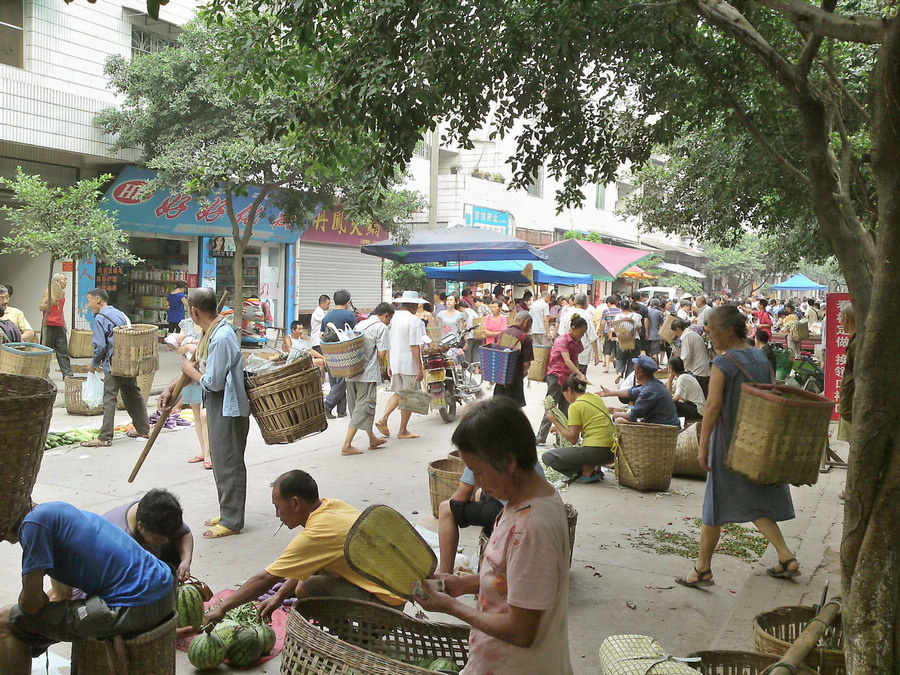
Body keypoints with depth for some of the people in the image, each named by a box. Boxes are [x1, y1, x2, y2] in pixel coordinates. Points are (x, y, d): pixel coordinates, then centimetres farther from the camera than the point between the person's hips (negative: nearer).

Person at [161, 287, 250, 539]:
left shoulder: (221, 338, -25)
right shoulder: (212, 332, 8)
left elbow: (212, 383, -24)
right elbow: (200, 365, 17)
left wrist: (190, 371, -6)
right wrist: (170, 389, 13)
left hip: (228, 408, -10)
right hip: (219, 406, 10)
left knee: (228, 464, 0)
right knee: (221, 462, 19)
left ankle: (231, 521, 11)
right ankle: (227, 513, 32)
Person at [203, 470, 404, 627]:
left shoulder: (315, 535, -22)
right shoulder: (333, 505, 3)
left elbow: (265, 579, -15)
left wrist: (222, 608, -5)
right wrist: (279, 596, 13)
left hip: (385, 601, -9)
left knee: (306, 589, -20)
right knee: (308, 568, 11)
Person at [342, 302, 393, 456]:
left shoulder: (360, 324, 17)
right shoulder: (381, 327, -5)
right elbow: (381, 353, -11)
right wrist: (379, 365, 7)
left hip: (352, 372, 8)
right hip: (368, 374, -8)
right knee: (363, 408, -4)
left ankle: (372, 439, 32)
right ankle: (347, 445, -8)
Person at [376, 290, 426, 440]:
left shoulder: (393, 318, 7)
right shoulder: (413, 320, -14)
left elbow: (388, 344, 12)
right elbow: (414, 346, -18)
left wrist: (389, 364, 19)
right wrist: (419, 368, -15)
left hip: (395, 362, 7)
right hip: (409, 364, -7)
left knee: (398, 393, 19)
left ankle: (383, 419, 2)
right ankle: (403, 431, 10)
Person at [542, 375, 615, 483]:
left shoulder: (575, 406, -8)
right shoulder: (596, 397, 16)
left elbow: (573, 439, -10)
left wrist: (555, 421, -1)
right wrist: (560, 430, 32)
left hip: (595, 451, -9)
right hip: (611, 452, 9)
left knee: (547, 457, -4)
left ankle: (587, 470, -7)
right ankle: (596, 468, 12)